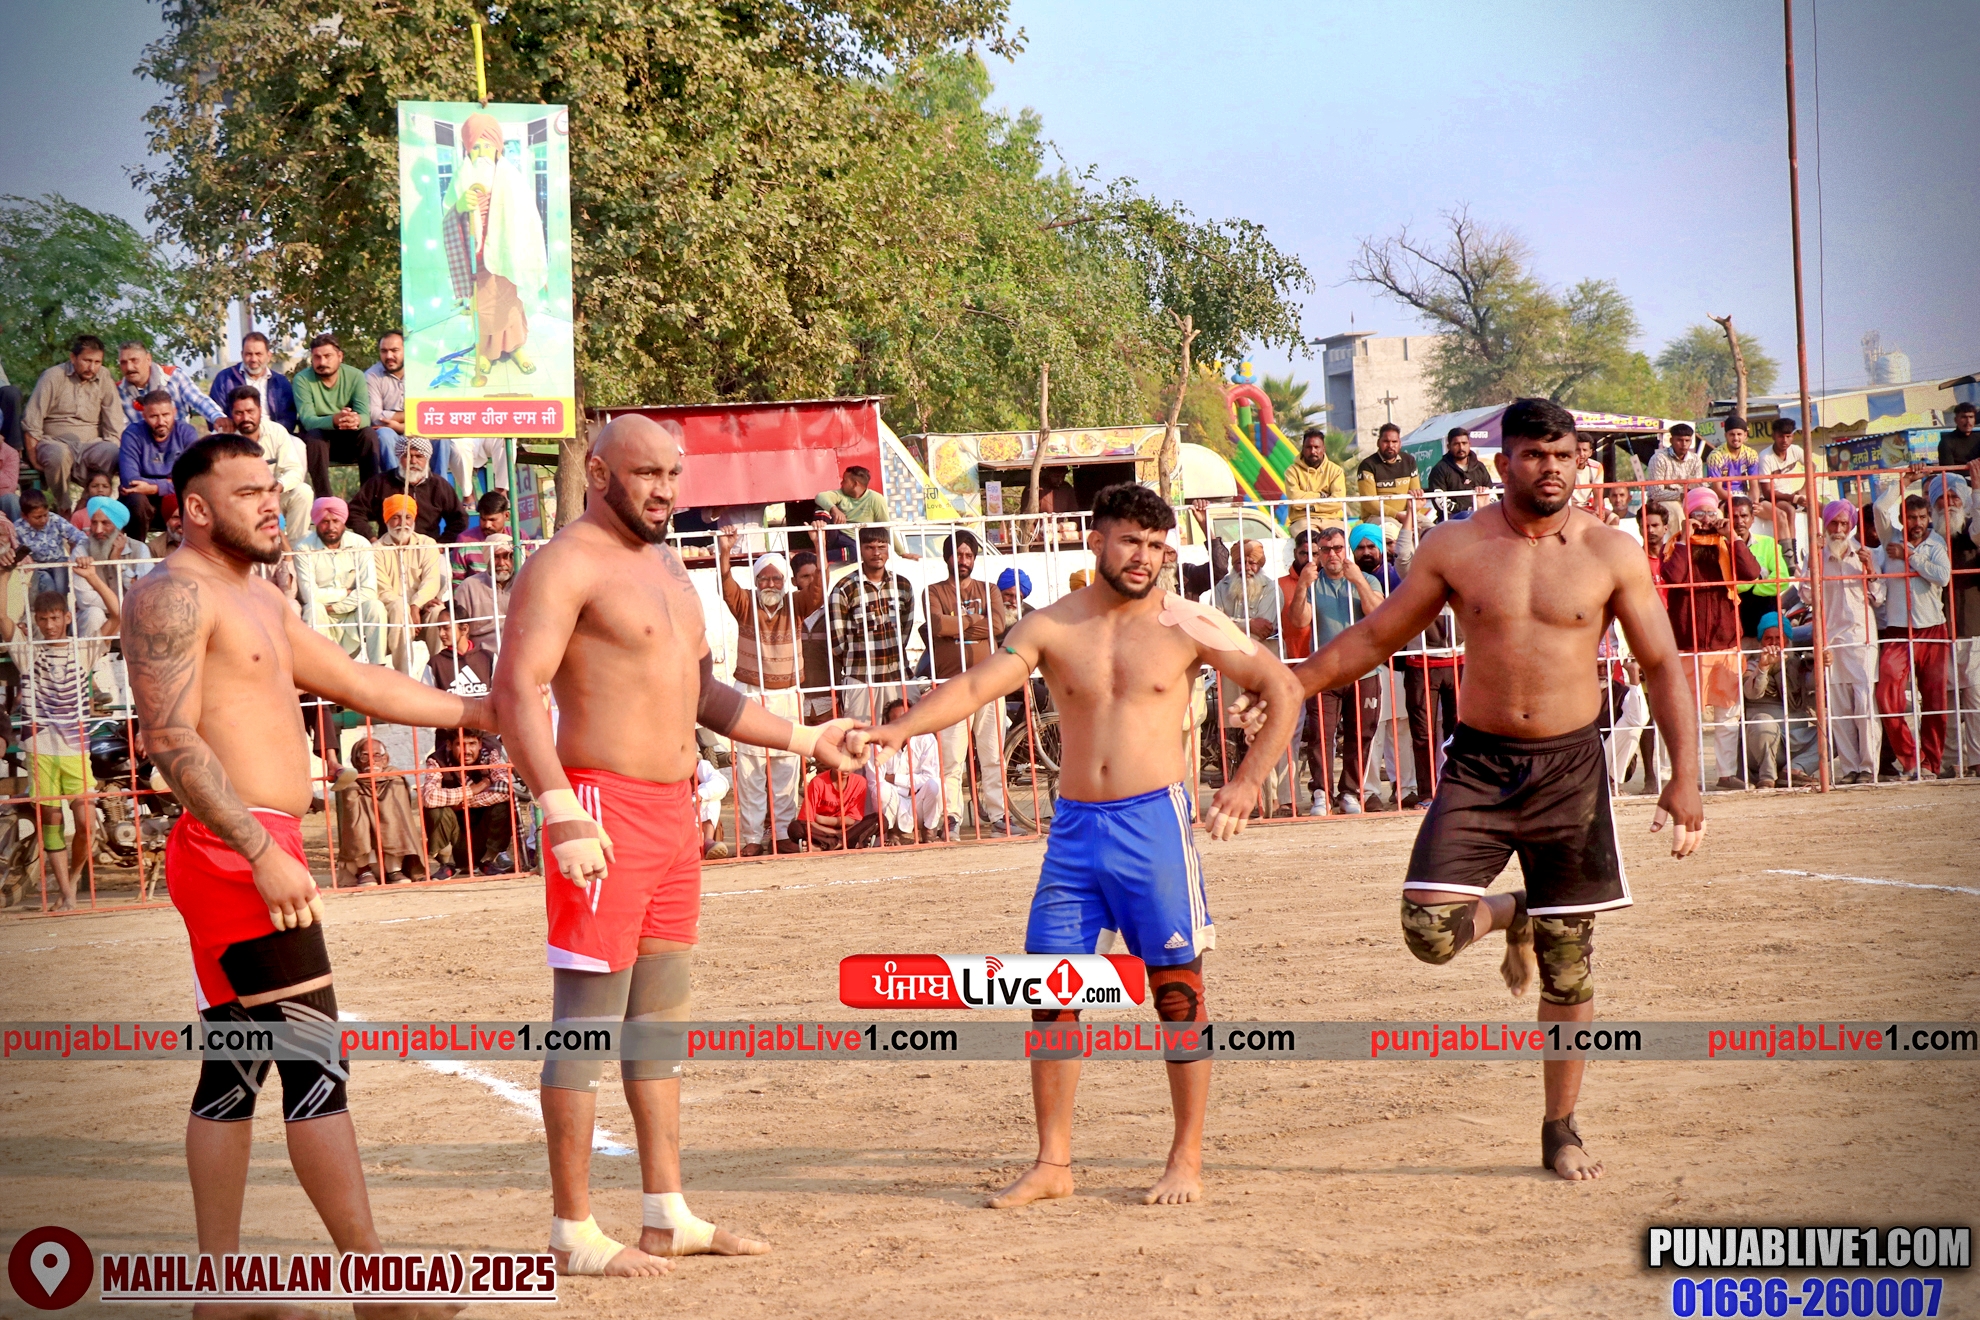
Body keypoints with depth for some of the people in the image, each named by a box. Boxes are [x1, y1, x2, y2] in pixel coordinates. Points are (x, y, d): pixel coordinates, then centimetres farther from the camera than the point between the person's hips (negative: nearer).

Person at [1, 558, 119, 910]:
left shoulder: (83, 649, 6)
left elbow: (116, 614, -5)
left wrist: (91, 577, -11)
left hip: (75, 749, 0)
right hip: (40, 749, 0)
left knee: (85, 821, -8)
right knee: (51, 821, 2)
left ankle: (73, 876, 18)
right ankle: (66, 894, 7)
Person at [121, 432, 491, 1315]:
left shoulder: (259, 600, 21)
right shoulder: (174, 594, -10)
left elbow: (361, 685, 27)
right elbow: (172, 738, -20)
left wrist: (480, 714, 26)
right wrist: (263, 854, -26)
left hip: (262, 851, 10)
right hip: (235, 849, -10)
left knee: (235, 1069, 11)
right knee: (313, 1059, -10)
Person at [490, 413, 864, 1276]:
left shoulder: (667, 567, 18)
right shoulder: (567, 564, -10)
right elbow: (517, 689, -20)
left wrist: (804, 741, 27)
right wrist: (561, 815, -28)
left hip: (673, 809, 9)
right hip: (603, 808, -9)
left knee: (659, 1016, 13)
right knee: (589, 1021, -5)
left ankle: (667, 1217, 20)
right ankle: (573, 1231, 0)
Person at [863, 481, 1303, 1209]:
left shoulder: (1188, 626, 0)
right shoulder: (1051, 628, 3)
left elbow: (1283, 691, 6)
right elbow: (974, 686, -9)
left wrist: (1247, 782, -2)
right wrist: (902, 728, -25)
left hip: (1156, 821, -2)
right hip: (1074, 825, 3)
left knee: (1177, 986, 0)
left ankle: (1187, 1160, 10)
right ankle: (1052, 1162, 10)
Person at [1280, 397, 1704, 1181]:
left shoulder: (1610, 553, 0)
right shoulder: (1453, 548, 1)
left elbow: (1661, 665, 2)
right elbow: (1374, 638, 10)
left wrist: (1683, 777, -7)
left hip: (1570, 766, 0)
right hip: (1479, 763, 0)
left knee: (1569, 962, 4)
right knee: (1430, 932, -16)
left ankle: (1561, 1129, 20)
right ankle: (1509, 918, 20)